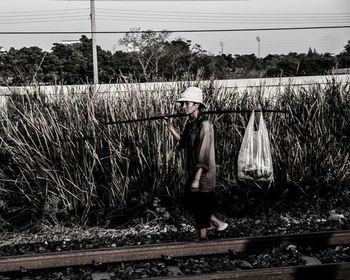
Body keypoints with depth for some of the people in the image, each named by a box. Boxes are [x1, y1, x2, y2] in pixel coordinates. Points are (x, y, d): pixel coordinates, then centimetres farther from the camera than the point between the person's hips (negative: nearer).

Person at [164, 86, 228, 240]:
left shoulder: (204, 125, -20)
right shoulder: (189, 121, 5)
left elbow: (203, 155, -22)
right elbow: (183, 142, 16)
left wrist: (197, 179, -23)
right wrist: (170, 127, 4)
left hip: (203, 174, -9)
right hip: (192, 171, 9)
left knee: (201, 209, 2)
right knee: (189, 203, 17)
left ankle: (203, 241, 17)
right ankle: (219, 224, 32)